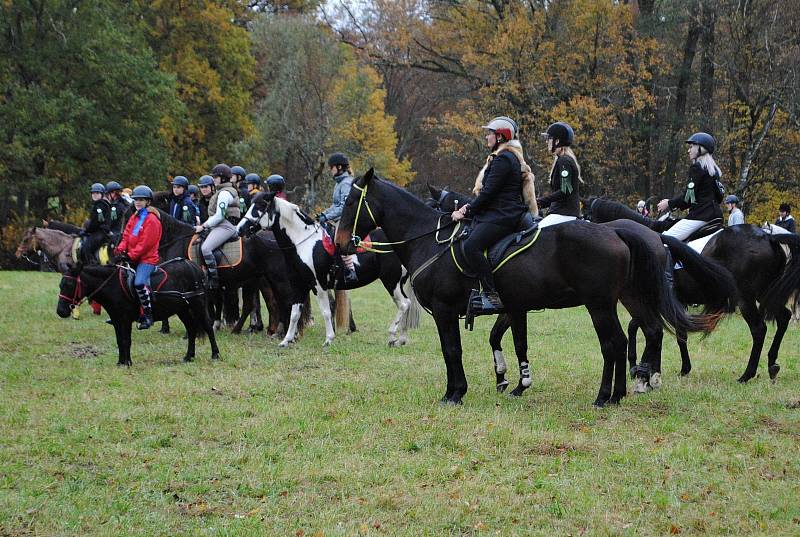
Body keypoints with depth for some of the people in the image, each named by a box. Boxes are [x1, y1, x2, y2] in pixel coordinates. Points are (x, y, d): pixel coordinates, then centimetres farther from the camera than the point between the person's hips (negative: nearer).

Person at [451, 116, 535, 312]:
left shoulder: (503, 159, -13)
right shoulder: (509, 157, 22)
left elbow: (488, 193, -17)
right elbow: (486, 190, 23)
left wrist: (466, 212, -10)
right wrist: (469, 206, 10)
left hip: (502, 217, -12)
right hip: (493, 214, 12)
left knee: (471, 245, -28)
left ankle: (492, 296, -30)